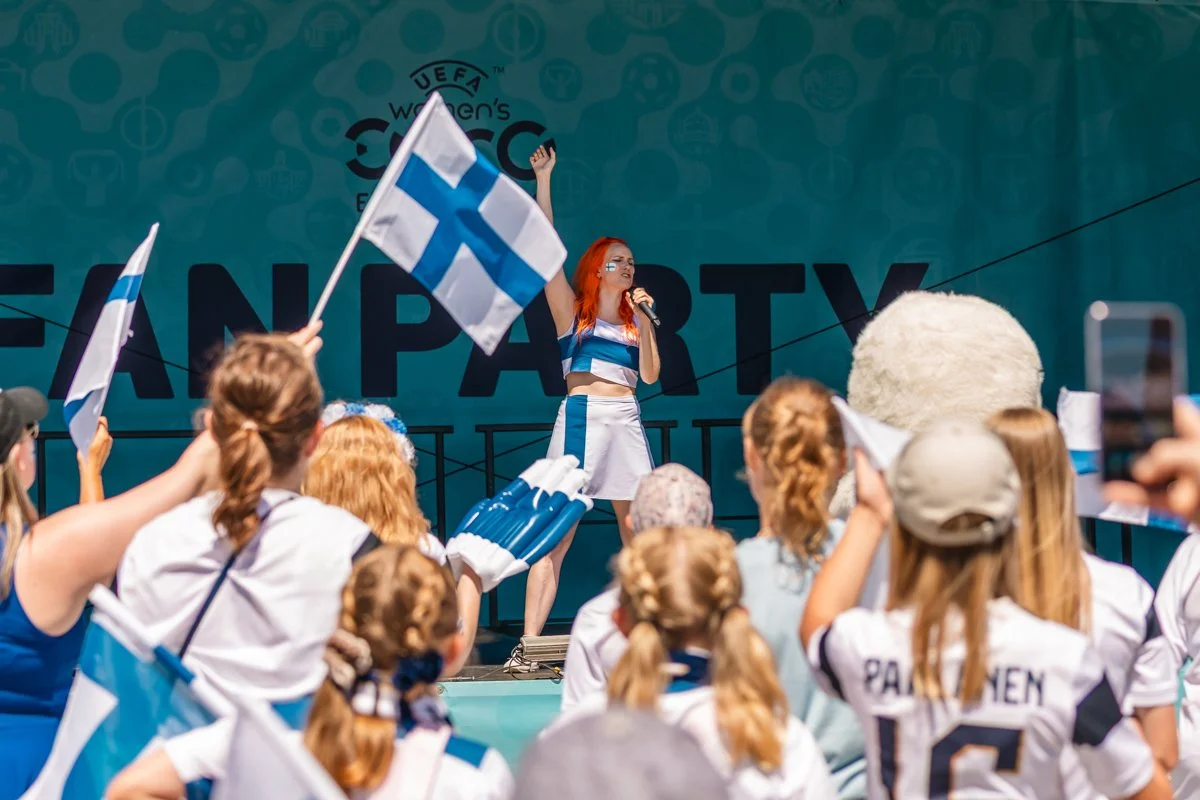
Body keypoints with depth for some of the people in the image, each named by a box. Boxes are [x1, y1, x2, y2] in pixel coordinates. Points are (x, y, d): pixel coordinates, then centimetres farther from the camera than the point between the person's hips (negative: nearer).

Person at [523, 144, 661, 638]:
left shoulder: (635, 321, 18)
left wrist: (643, 320, -1)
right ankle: (530, 639, -12)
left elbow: (650, 375, 6)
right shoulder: (573, 312, 8)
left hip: (627, 422, 4)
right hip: (583, 417, -4)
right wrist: (543, 180, -4)